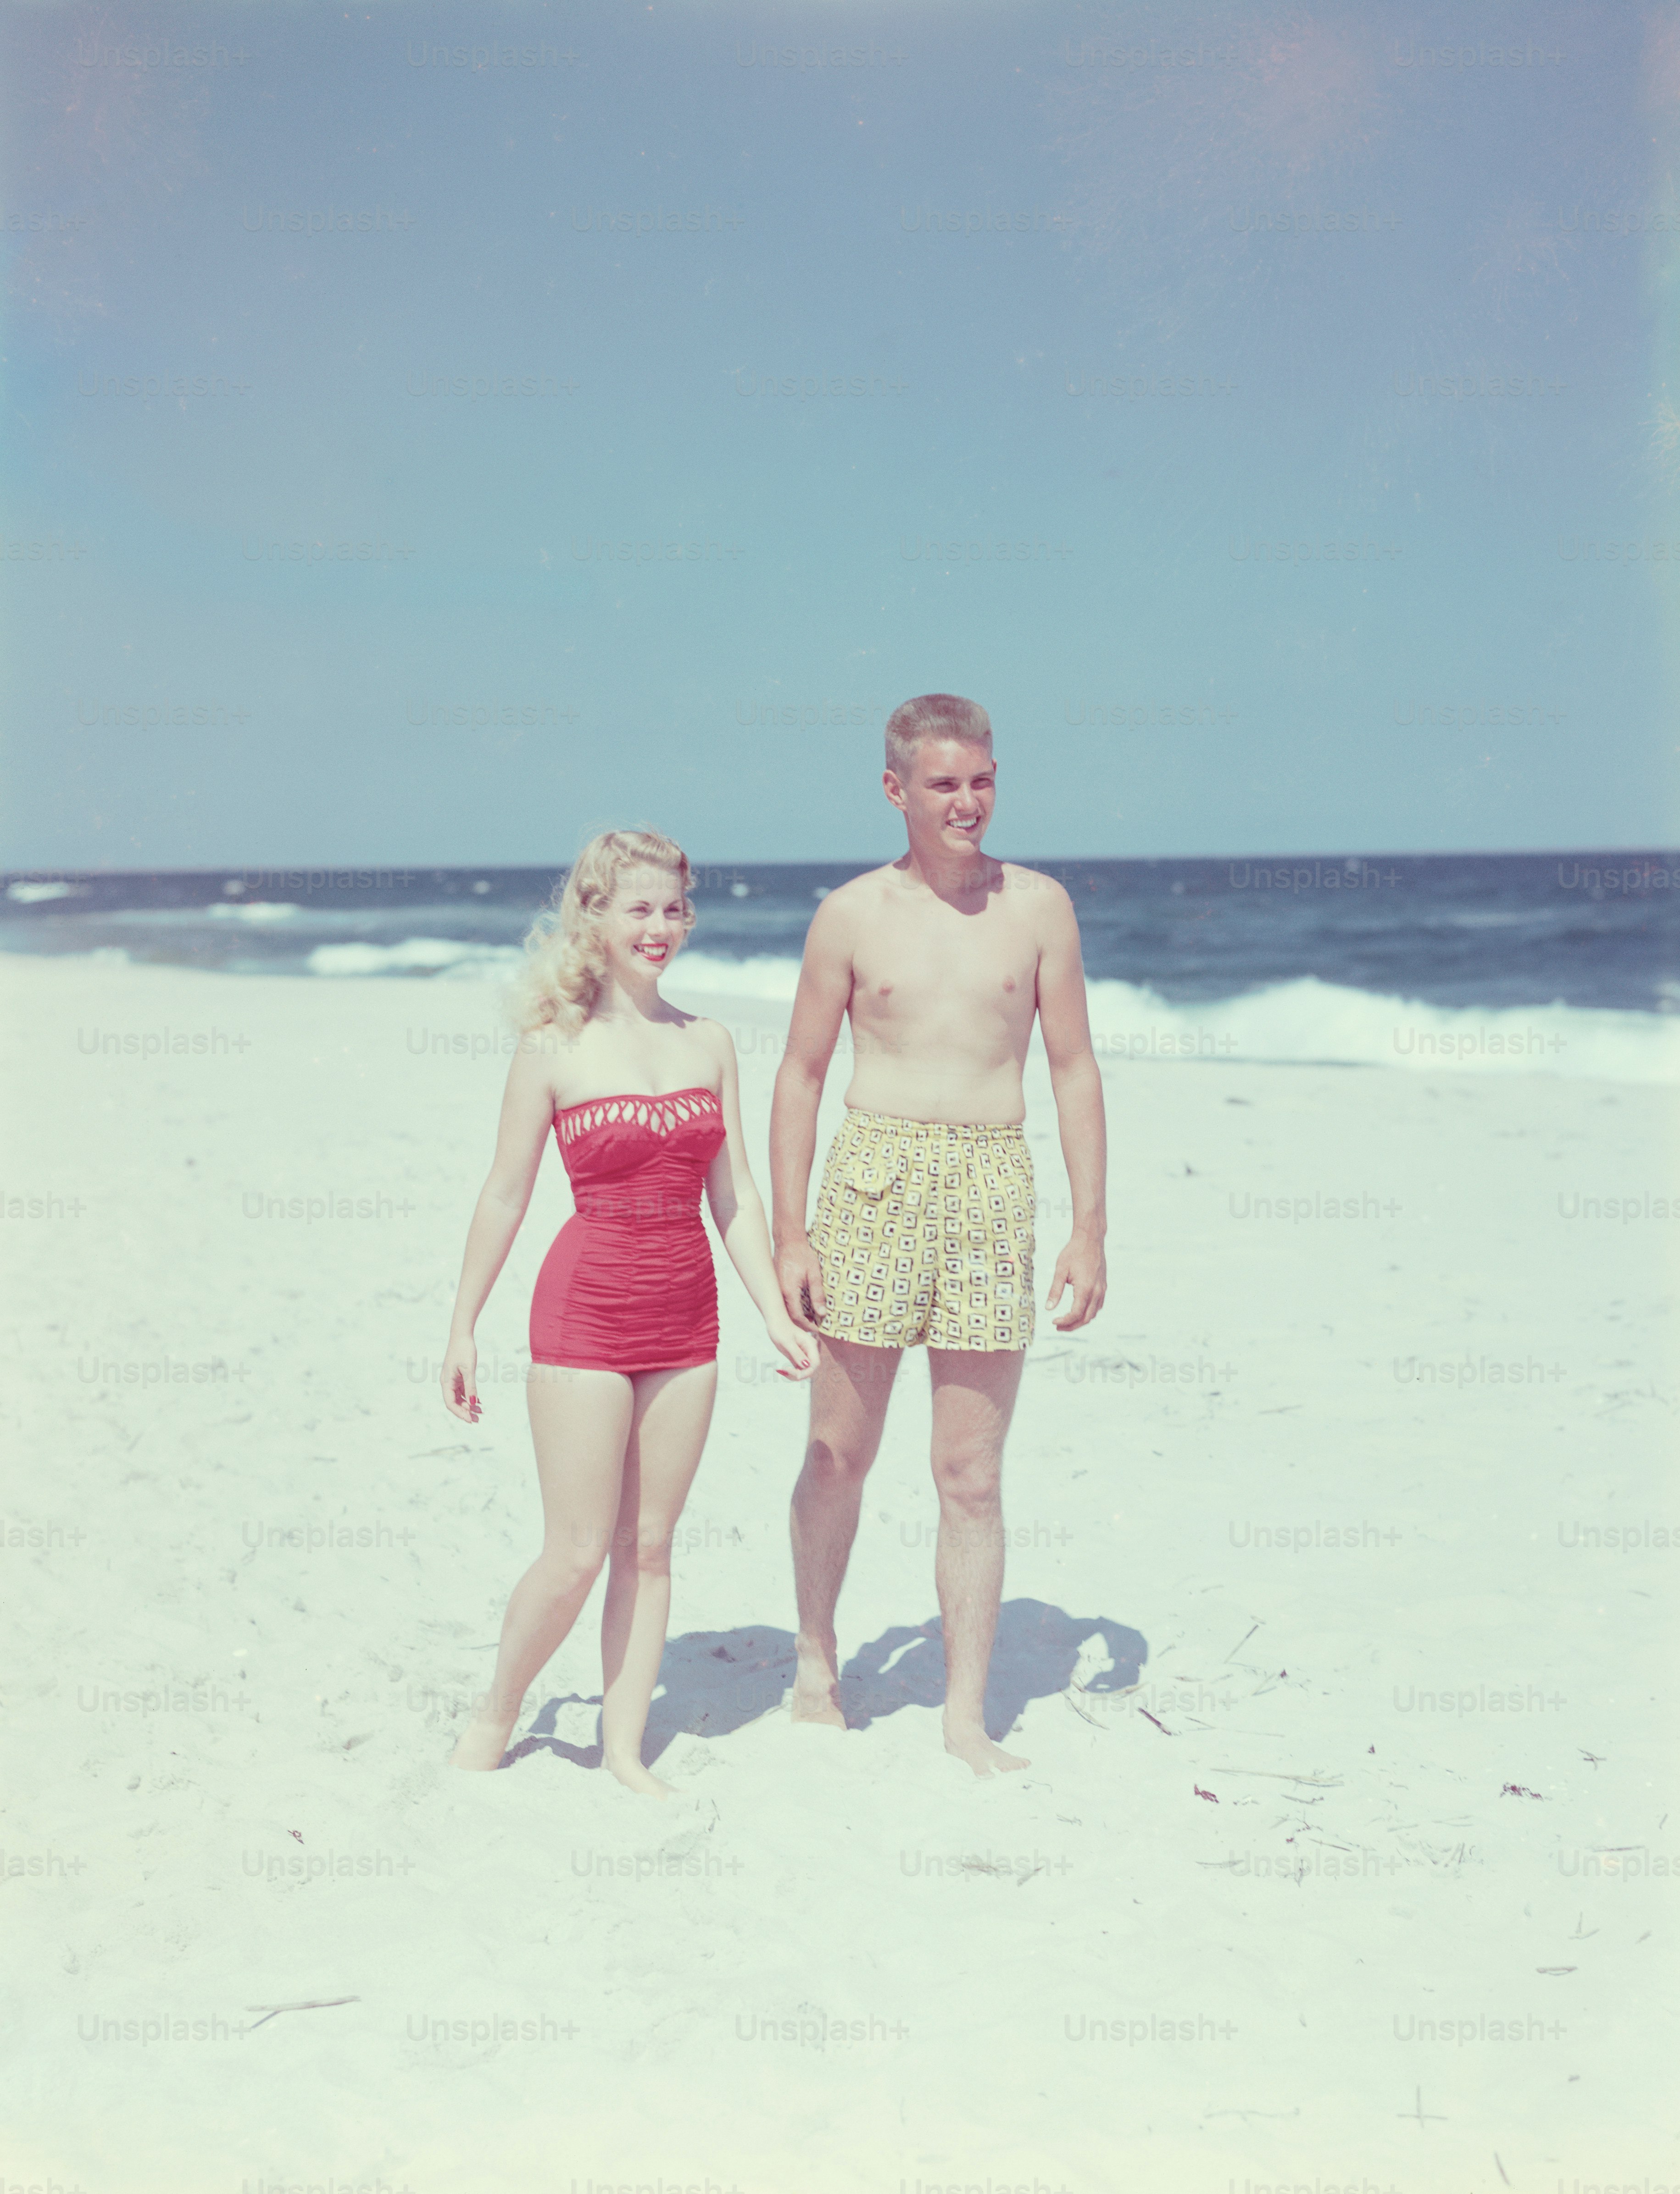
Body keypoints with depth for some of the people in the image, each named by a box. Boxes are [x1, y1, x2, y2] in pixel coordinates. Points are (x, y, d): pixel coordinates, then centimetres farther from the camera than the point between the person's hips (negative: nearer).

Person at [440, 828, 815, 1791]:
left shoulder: (709, 1043, 6)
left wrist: (776, 1312, 1)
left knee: (650, 1546, 9)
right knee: (577, 1554, -2)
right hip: (586, 1311, -4)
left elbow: (735, 1196, 9)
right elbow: (506, 1197, -1)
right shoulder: (554, 1050, -6)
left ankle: (626, 1746, 21)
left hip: (686, 1315, 4)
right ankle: (498, 1707, 23)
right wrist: (463, 1328, 0)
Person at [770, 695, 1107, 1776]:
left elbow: (1075, 1070, 8)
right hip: (875, 1179, 0)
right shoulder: (851, 914, 4)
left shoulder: (1039, 906, 6)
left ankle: (967, 1716, 12)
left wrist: (1090, 1229, 2)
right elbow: (801, 1074, 7)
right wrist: (788, 1234, 1)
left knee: (971, 1474, 3)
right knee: (840, 1454, 6)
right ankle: (817, 1659, 28)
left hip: (995, 1185, 0)